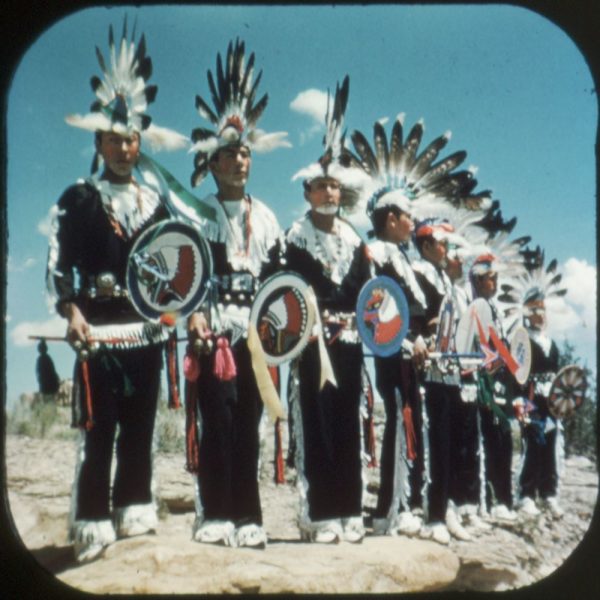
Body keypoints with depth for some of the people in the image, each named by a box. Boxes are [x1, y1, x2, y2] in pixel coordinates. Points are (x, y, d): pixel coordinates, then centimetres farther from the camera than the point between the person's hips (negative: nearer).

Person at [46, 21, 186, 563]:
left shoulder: (155, 201, 13)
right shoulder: (77, 199, 2)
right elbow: (58, 263, -6)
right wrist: (72, 312, -20)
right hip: (99, 330, -4)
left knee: (141, 428, 10)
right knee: (98, 432, -4)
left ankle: (135, 512, 22)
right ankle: (93, 526, 3)